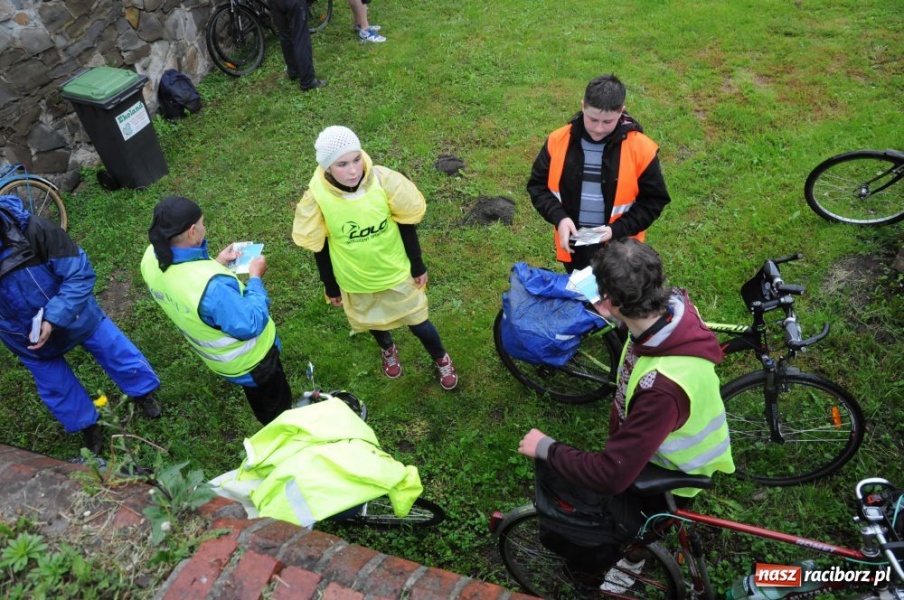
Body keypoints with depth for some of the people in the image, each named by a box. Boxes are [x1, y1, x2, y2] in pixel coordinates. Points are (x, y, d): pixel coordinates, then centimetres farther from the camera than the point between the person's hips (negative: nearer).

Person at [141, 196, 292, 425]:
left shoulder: (152, 258, -19)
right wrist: (255, 278, -21)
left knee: (258, 401, 37)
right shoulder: (211, 285, -46)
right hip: (248, 360, -8)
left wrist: (217, 264, -2)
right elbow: (250, 325, -32)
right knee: (277, 409, 23)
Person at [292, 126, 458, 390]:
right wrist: (330, 286, 1)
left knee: (418, 323, 13)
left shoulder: (385, 180, -26)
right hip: (355, 280, 1)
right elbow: (318, 246, -9)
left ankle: (441, 359, 46)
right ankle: (388, 349, 63)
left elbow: (406, 224, -10)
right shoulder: (317, 197, -25)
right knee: (372, 321, 27)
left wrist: (417, 265, -2)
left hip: (396, 271, -1)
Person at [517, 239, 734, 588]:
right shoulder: (673, 306, -21)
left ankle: (600, 562, 29)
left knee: (559, 531, -1)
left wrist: (545, 448, -23)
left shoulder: (663, 385, -44)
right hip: (649, 450, 8)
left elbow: (611, 476, -36)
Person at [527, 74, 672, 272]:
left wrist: (618, 230, -22)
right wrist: (559, 218, -19)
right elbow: (538, 185, -1)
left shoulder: (641, 149, -17)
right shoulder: (558, 141, -11)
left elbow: (653, 200, -8)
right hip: (573, 245, 2)